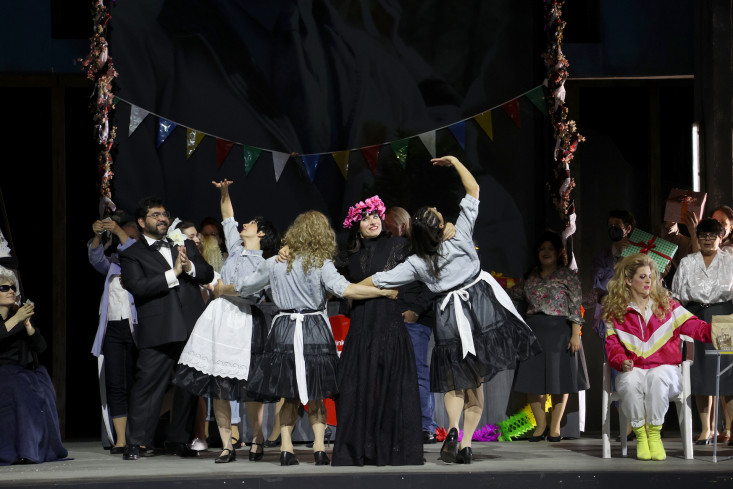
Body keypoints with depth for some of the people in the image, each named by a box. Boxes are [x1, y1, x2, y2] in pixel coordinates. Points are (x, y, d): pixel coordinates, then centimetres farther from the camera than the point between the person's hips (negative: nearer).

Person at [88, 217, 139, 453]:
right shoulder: (113, 263, 19)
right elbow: (97, 259, 1)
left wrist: (119, 232, -21)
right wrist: (97, 235, -15)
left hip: (136, 327, -4)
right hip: (113, 328, 4)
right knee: (115, 384, -4)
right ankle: (120, 439, -5)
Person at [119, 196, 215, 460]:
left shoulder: (185, 246, 20)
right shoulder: (132, 255, 5)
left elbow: (208, 274, 13)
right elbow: (138, 287, -10)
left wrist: (190, 267, -8)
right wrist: (173, 274, -14)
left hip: (191, 328, 4)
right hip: (158, 332, -4)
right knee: (148, 383, -8)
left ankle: (178, 440, 18)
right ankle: (138, 442, -3)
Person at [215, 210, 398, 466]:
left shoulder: (274, 263, 7)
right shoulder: (320, 263, -6)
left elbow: (241, 286, 18)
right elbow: (345, 289, -20)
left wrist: (220, 289, 38)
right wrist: (383, 292, -16)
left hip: (284, 332, 3)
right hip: (314, 332, -3)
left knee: (290, 396, 11)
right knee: (316, 396, 8)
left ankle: (286, 448, 3)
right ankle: (319, 447, -1)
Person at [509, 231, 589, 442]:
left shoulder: (567, 276, 0)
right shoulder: (532, 276, 14)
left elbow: (575, 306, -4)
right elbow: (516, 294, 27)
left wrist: (575, 334, -11)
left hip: (559, 330, -4)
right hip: (534, 331, 4)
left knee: (558, 377, 1)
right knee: (532, 378, 0)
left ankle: (555, 425, 10)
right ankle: (541, 424, 11)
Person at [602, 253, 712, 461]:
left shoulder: (666, 304, 10)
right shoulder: (614, 312, 10)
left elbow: (694, 326, 1)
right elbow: (612, 344, 7)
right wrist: (622, 362, -15)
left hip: (664, 368, 0)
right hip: (633, 370, 1)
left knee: (657, 377, -38)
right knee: (630, 381, -36)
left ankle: (654, 434, -24)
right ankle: (640, 436, -20)